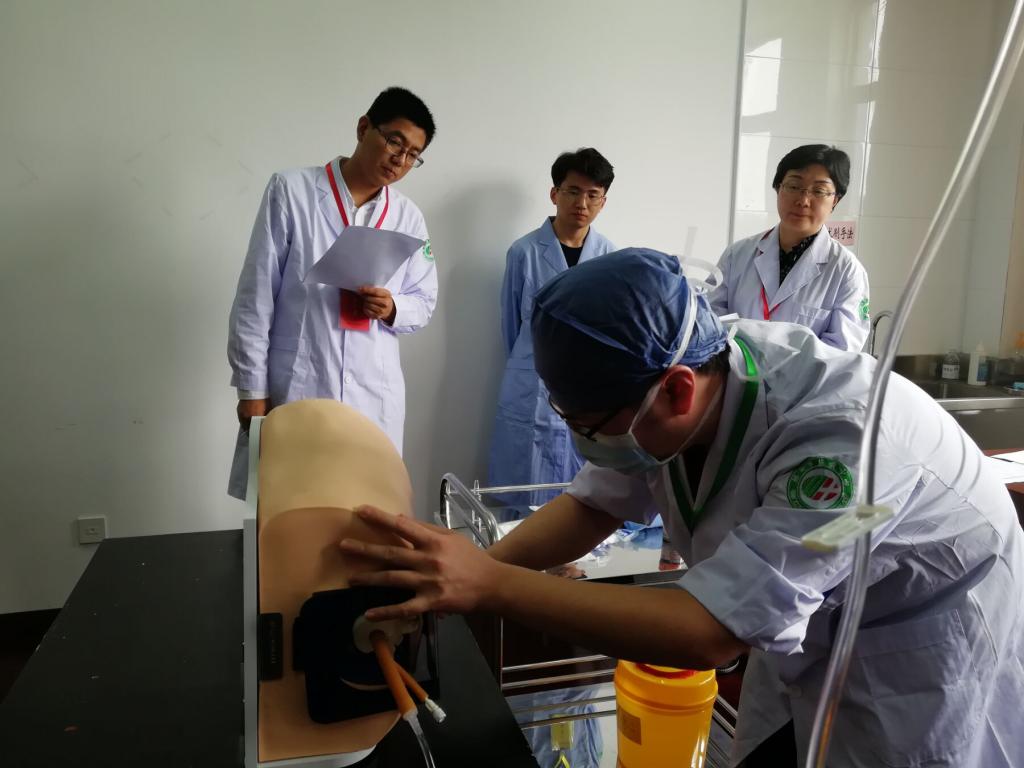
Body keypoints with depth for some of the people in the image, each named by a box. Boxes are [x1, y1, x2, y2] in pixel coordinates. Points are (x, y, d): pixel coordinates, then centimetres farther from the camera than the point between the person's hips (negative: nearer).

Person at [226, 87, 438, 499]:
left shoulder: (408, 217, 7)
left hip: (375, 397, 3)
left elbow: (424, 302, 14)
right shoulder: (291, 191, -2)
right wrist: (252, 388, -5)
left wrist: (392, 309, -10)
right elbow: (256, 297, -3)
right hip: (294, 389, -2)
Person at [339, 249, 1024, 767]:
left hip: (923, 649, -5)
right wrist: (466, 572, -22)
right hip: (809, 626, 6)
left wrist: (490, 586, -44)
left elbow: (708, 635, -42)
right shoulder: (689, 367, -18)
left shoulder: (840, 439, -40)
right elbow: (594, 505, -6)